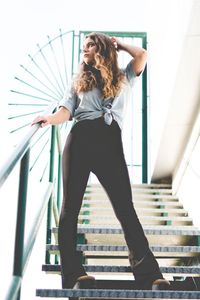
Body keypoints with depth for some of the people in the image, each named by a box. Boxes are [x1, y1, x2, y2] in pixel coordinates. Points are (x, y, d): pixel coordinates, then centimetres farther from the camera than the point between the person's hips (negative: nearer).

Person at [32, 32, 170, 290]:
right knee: (70, 206, -7)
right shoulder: (78, 81, 24)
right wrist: (51, 119, -12)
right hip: (79, 139, 2)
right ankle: (73, 274, -5)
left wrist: (118, 44, 23)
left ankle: (149, 275, -10)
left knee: (125, 208, -8)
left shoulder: (123, 78, 23)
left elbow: (142, 55, 6)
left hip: (110, 143, -1)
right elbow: (66, 111, 10)